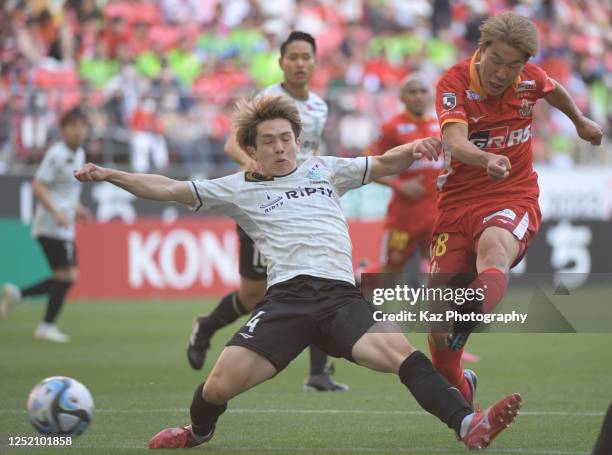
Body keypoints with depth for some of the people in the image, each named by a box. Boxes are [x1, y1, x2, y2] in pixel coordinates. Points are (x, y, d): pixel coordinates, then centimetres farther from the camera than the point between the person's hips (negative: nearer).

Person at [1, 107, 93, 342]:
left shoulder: (79, 154, 15)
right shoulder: (56, 154, -12)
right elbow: (38, 185, -18)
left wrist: (76, 208, 15)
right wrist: (56, 212, -25)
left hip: (65, 227, 9)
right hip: (51, 226, -9)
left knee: (69, 278, 7)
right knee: (65, 276, -8)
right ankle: (47, 326, 2)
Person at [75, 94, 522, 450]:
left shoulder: (323, 169, 26)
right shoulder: (239, 188, 20)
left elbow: (384, 165, 29)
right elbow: (169, 189, 18)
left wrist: (413, 150, 7)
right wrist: (109, 175, 9)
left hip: (341, 295, 1)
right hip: (286, 296, -1)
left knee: (398, 350, -28)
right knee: (221, 383, -16)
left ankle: (468, 425, -37)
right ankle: (198, 432, 19)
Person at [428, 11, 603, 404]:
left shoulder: (530, 79, -3)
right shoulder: (455, 83, -13)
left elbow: (553, 89, 24)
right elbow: (455, 141, -32)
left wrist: (580, 121, 40)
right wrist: (486, 160, -53)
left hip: (514, 199, 0)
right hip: (458, 204, 0)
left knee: (492, 252, -39)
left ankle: (472, 315, -69)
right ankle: (457, 396, 22)